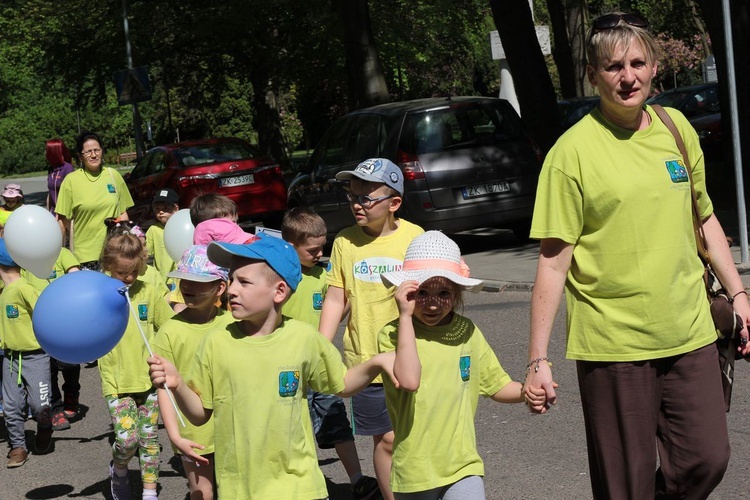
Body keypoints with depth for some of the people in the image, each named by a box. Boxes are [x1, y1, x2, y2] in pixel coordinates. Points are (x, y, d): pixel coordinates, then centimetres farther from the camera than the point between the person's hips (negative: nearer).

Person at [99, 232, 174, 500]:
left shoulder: (148, 292, 1)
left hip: (148, 377, 2)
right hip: (117, 381, -2)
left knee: (149, 437, 7)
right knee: (127, 439, -12)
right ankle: (119, 469, 20)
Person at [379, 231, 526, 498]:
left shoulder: (467, 332, 3)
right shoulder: (393, 334, -9)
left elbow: (497, 385, 14)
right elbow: (409, 380, -28)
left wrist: (525, 392, -8)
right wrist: (406, 316, -23)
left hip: (463, 466, 2)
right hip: (414, 471, -1)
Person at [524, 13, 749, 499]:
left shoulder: (677, 127, 7)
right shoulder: (574, 150, -10)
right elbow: (554, 259, -10)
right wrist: (539, 359, -13)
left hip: (689, 333, 5)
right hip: (613, 344, -5)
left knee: (707, 459, 5)